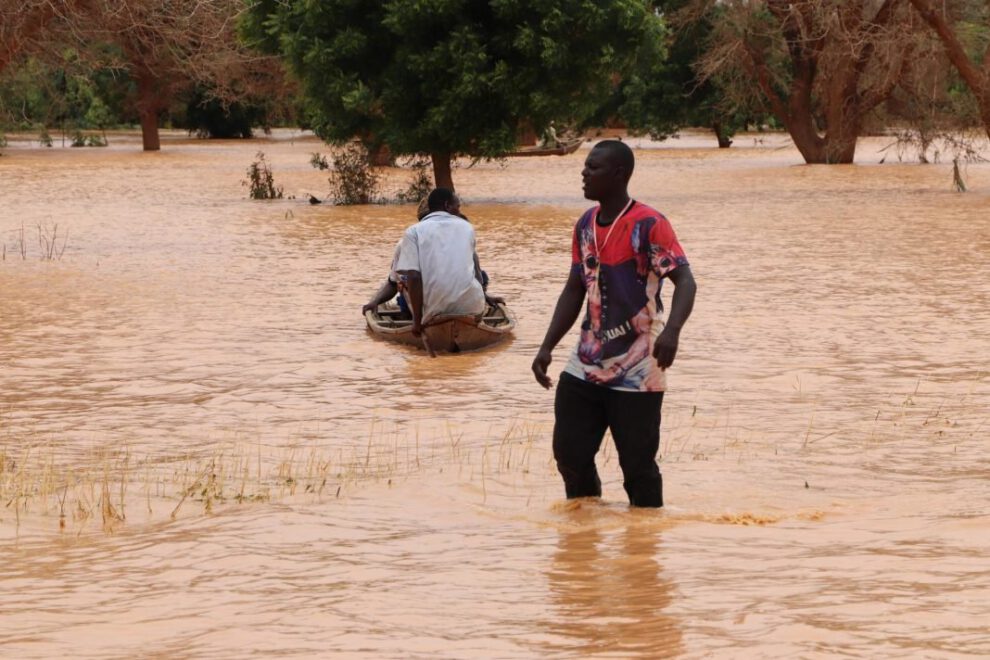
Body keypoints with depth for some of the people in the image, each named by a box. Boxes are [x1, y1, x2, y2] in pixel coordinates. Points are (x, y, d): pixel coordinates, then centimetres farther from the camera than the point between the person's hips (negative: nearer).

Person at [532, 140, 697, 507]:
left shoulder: (649, 225, -13)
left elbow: (685, 281, -20)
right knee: (569, 453, 7)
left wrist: (671, 330, -38)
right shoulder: (585, 226, 9)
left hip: (636, 371, -7)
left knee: (637, 463, -2)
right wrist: (547, 347, 10)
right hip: (585, 366, 7)